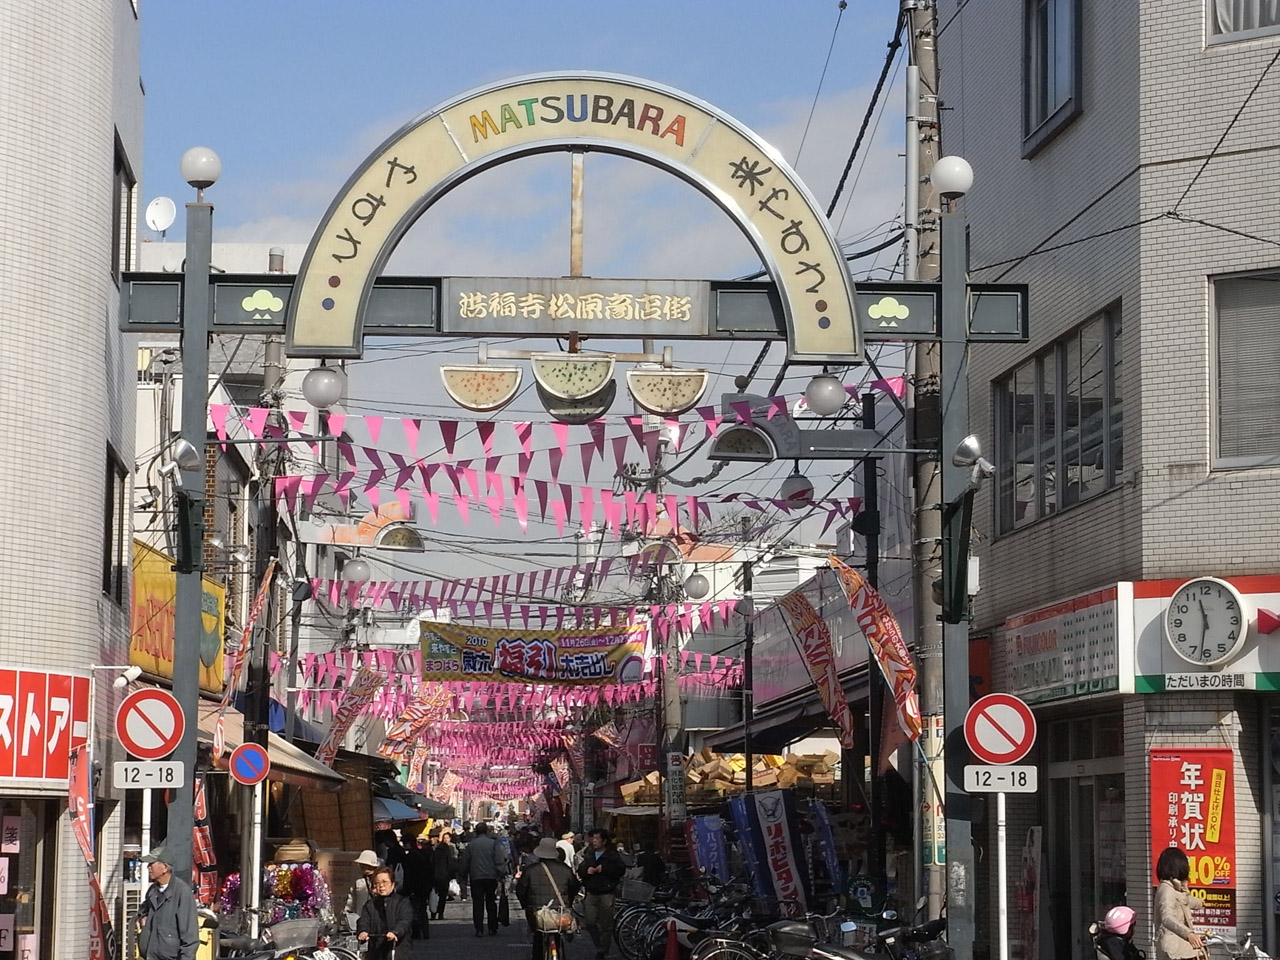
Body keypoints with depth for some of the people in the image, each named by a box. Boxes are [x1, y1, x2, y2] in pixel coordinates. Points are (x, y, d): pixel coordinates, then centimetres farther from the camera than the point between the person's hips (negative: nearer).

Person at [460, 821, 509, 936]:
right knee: (491, 903, 9)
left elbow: (465, 862, 8)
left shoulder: (471, 844, 3)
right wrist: (502, 874, -4)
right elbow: (499, 861, -8)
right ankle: (492, 929, 9)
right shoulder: (494, 843, -3)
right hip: (491, 877, -1)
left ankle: (479, 930, -3)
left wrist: (464, 874, 20)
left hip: (475, 878, 1)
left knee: (477, 904, 3)